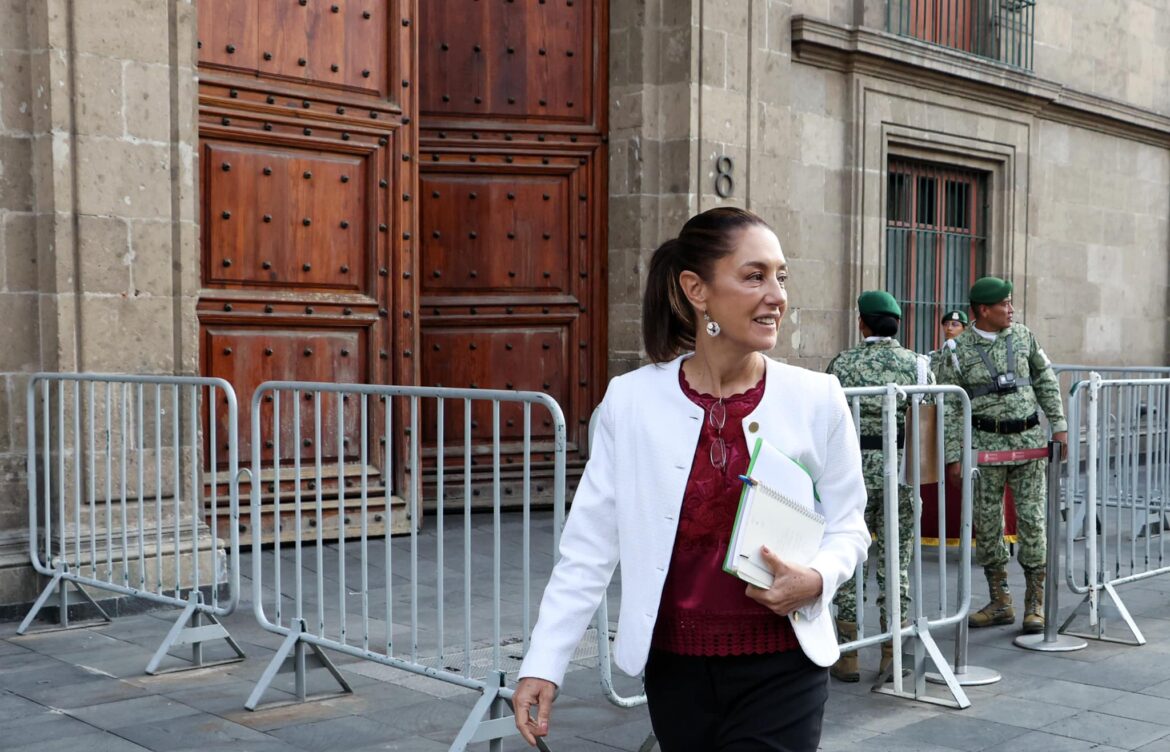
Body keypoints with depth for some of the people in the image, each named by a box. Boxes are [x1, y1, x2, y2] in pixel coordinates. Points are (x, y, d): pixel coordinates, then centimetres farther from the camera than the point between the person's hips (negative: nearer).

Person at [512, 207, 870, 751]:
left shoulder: (817, 398, -6)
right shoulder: (631, 400, -6)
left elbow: (847, 527, 4)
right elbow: (590, 543, -3)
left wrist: (816, 579, -18)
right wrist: (543, 662, -7)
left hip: (781, 669, -1)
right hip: (675, 669, 1)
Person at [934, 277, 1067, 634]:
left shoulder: (1023, 336, 5)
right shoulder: (958, 349, -4)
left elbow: (1046, 380, 14)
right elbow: (949, 407, -4)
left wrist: (1058, 425, 8)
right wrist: (953, 456, -7)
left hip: (1029, 441, 2)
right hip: (985, 444, -2)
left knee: (1032, 520, 1)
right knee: (986, 524, 4)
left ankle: (1035, 605, 10)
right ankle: (1000, 604, 17)